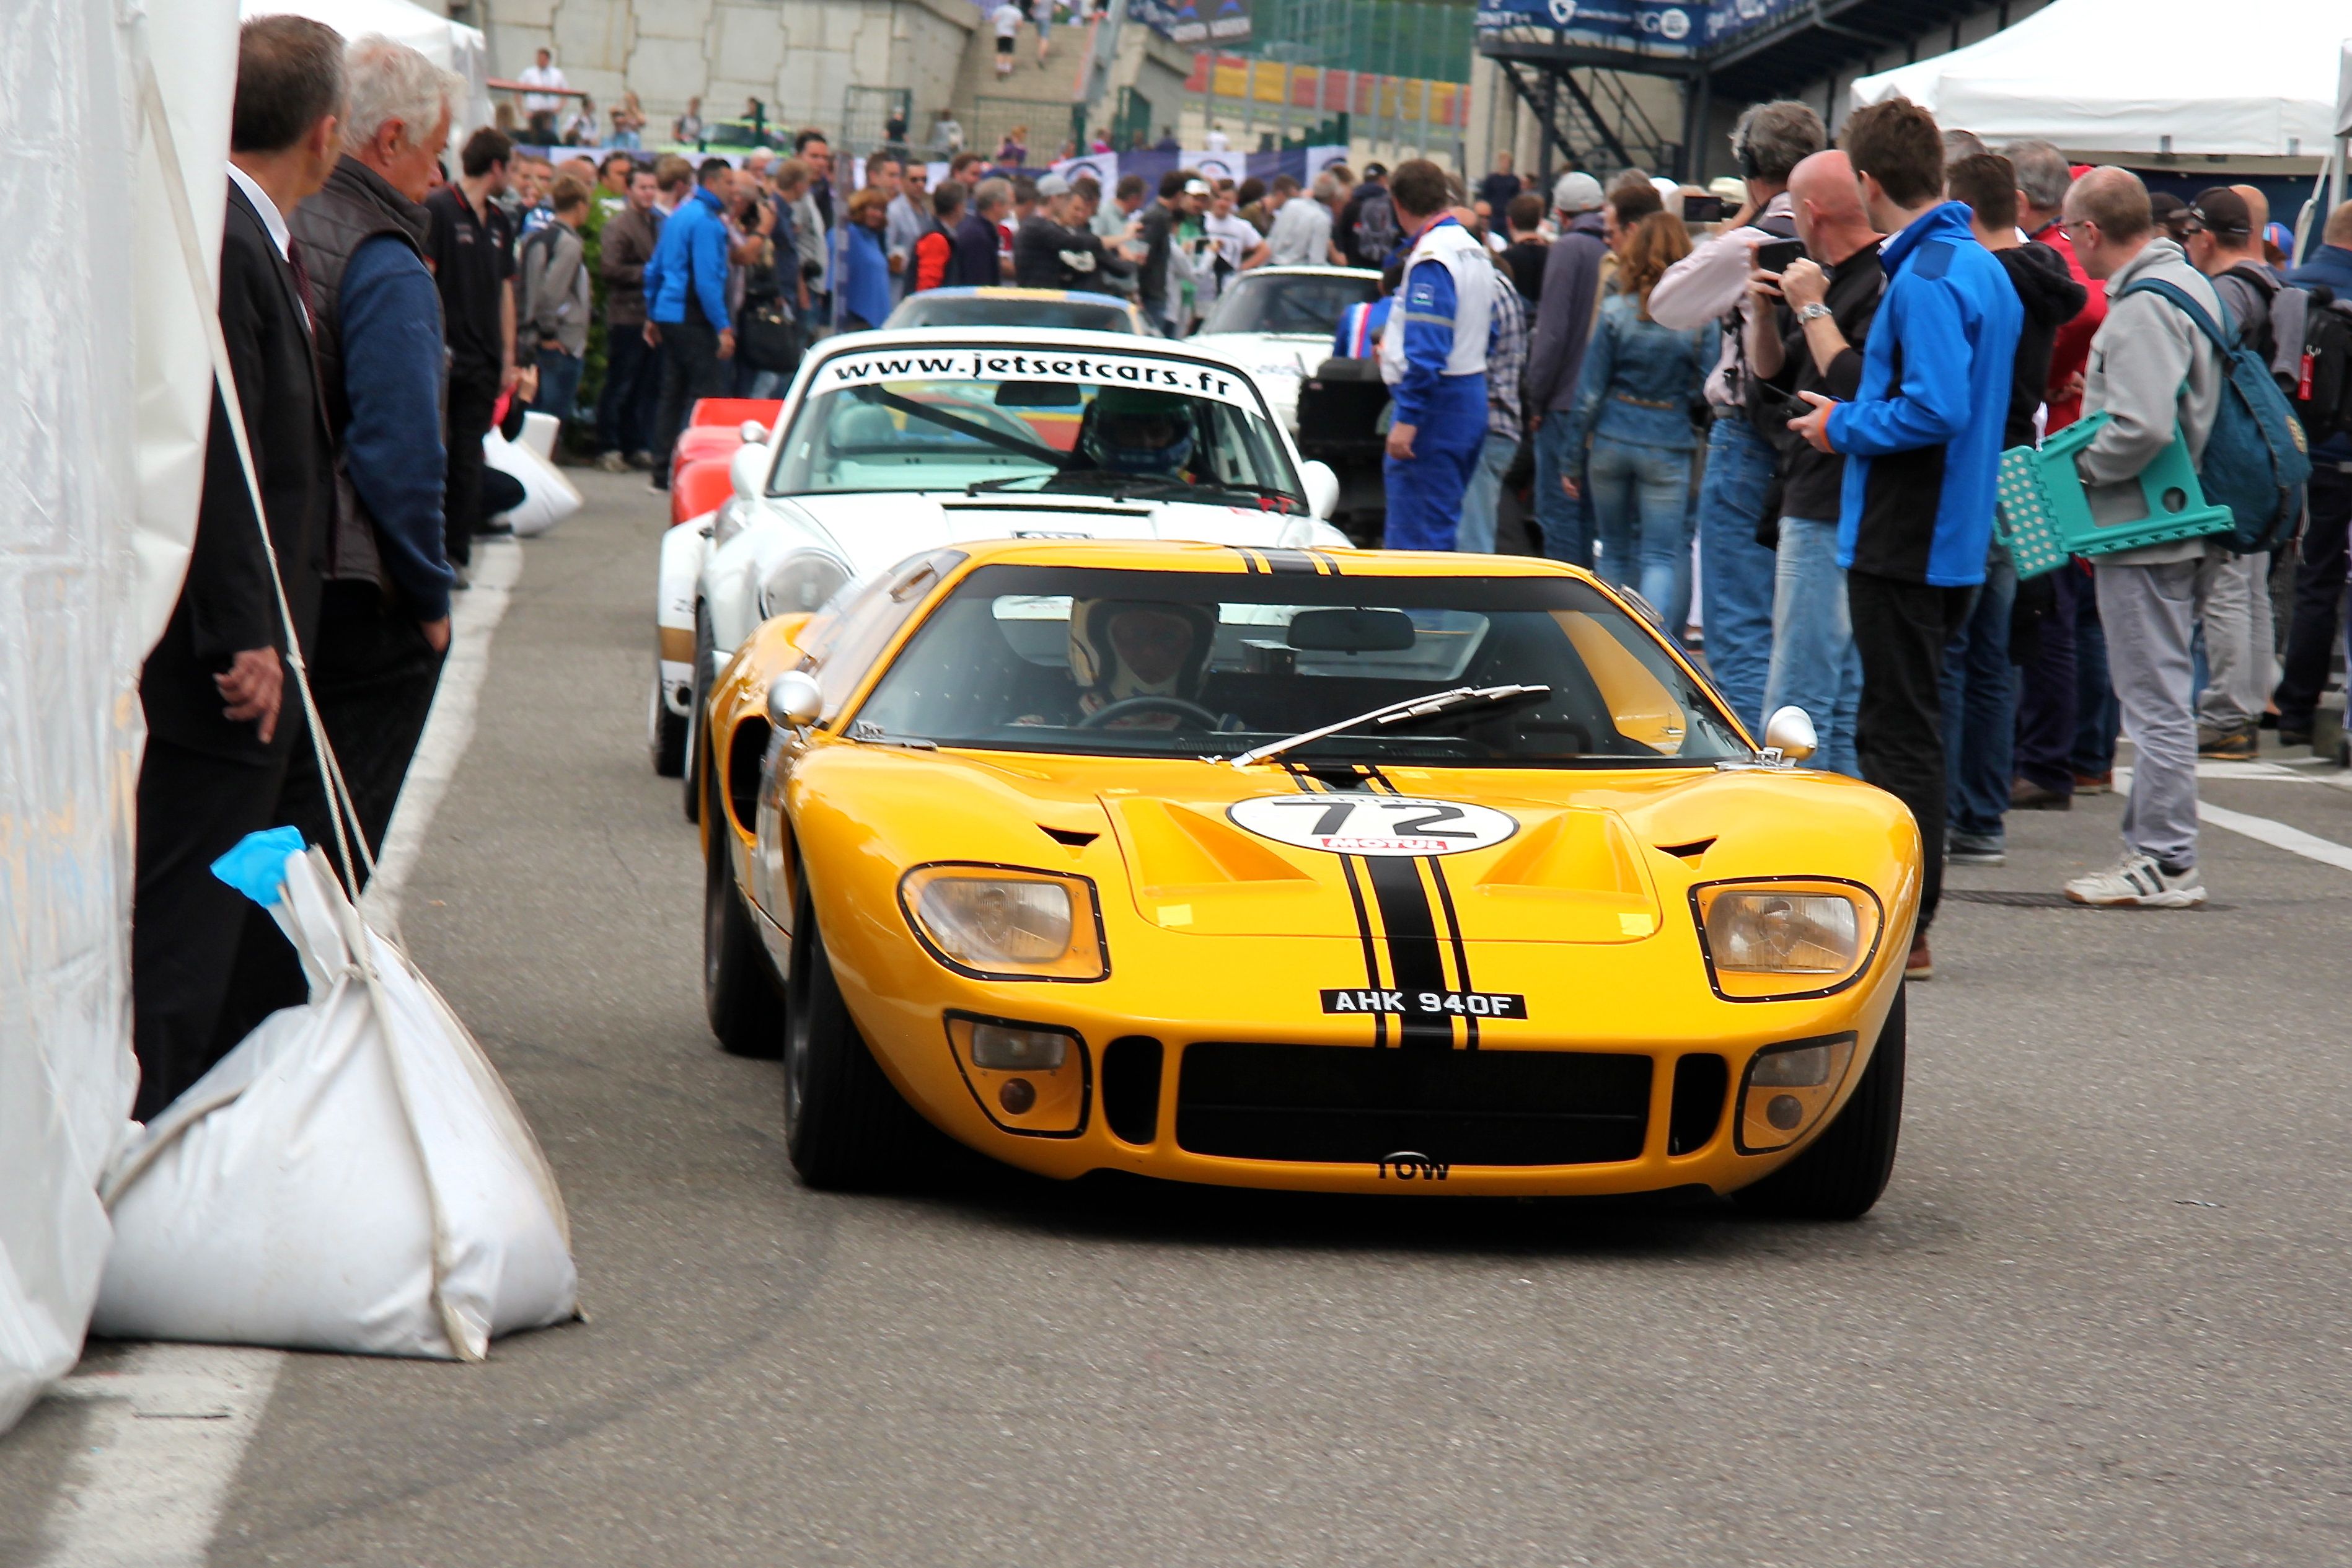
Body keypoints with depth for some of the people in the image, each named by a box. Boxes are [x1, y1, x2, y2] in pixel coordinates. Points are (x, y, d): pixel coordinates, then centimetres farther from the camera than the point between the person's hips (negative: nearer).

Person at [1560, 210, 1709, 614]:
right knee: (1660, 557, -1)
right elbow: (1703, 394, -3)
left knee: (1615, 553, 16)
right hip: (1668, 445, -1)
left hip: (1613, 440, 1)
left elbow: (1590, 390, -2)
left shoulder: (1615, 312, -5)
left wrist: (1572, 454, 5)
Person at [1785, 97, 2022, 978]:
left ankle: (1901, 933, -3)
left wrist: (1846, 427, -12)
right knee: (1903, 730, 16)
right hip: (1954, 540, 10)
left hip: (1902, 541, -10)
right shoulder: (1983, 269, 14)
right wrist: (1852, 419, 17)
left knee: (1900, 733, -5)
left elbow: (1936, 409, -27)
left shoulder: (1925, 278, -18)